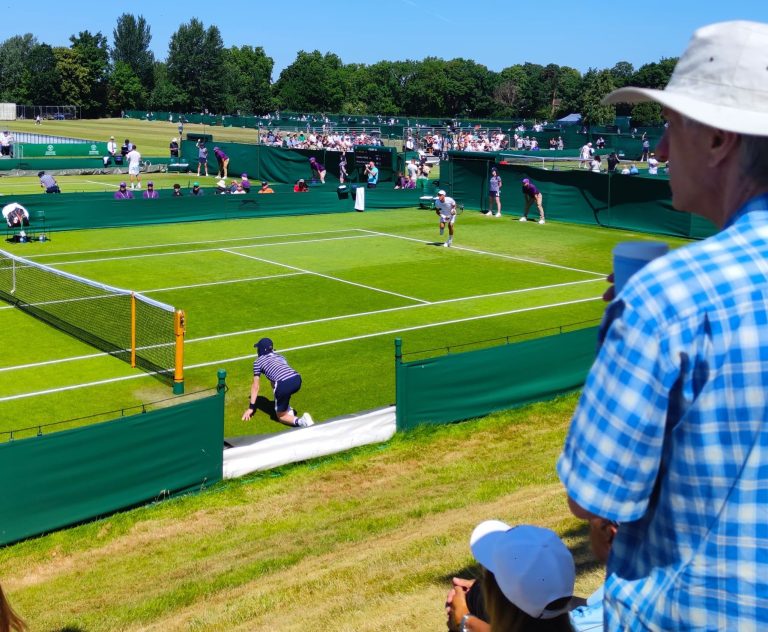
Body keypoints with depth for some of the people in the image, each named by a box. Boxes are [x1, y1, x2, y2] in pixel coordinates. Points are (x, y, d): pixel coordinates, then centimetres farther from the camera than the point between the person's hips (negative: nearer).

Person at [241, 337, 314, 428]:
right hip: (297, 380, 6)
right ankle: (287, 409, 23)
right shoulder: (279, 356, 34)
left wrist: (251, 407, 23)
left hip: (284, 385, -6)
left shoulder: (258, 361, 20)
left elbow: (255, 387, 19)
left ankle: (300, 421, -17)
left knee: (281, 416, 12)